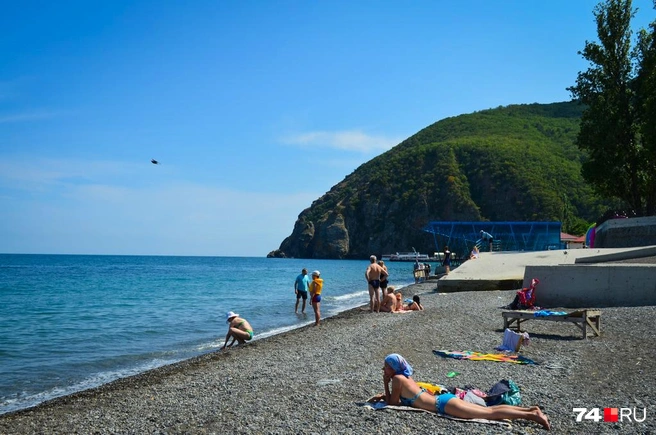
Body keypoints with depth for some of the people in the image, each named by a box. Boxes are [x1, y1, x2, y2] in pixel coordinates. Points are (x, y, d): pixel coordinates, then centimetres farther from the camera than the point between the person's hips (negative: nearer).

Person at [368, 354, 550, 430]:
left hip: (443, 404, -8)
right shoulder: (405, 377, 18)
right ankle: (531, 410, 3)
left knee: (491, 413, -11)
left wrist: (385, 384, 3)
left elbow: (393, 403, -1)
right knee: (489, 410, 6)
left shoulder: (397, 379, -8)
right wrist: (382, 396, 29)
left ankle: (530, 415, -15)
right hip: (444, 400, 8)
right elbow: (400, 396, 36)